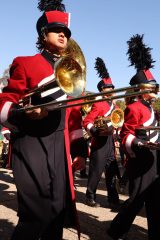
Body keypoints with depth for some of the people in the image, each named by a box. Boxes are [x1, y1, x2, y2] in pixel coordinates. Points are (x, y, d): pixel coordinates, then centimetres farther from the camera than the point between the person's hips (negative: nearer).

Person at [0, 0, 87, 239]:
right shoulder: (25, 64, 1)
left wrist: (80, 150, 12)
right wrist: (24, 112, -26)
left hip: (61, 148, 6)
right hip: (32, 145, -5)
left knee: (58, 211, 8)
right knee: (37, 213, -8)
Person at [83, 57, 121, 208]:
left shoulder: (113, 105, 15)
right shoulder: (98, 104, -9)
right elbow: (86, 122, -15)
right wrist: (98, 132, -26)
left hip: (110, 141, 8)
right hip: (99, 142, -8)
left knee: (112, 172, 11)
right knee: (96, 171, -1)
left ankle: (113, 199, 19)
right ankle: (90, 197, 13)